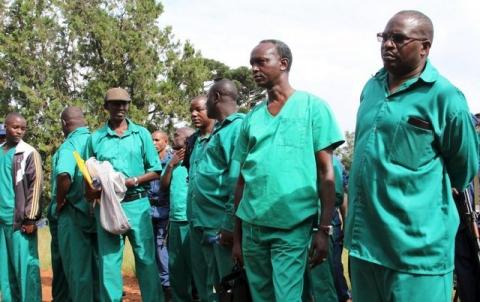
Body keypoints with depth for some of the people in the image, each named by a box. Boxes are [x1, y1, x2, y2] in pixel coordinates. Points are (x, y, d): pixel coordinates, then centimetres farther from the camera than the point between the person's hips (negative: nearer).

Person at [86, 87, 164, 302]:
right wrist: (94, 192, -9)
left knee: (146, 258, 3)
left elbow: (155, 171, 4)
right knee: (108, 261, 3)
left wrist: (135, 180, -11)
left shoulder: (141, 134, 6)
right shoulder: (95, 138, 8)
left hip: (136, 204, 0)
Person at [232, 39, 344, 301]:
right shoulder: (251, 117, 11)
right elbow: (242, 179, 13)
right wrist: (236, 234, 13)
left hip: (293, 225, -4)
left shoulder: (312, 106, 0)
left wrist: (324, 228, -9)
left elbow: (326, 172, -3)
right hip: (251, 225, 5)